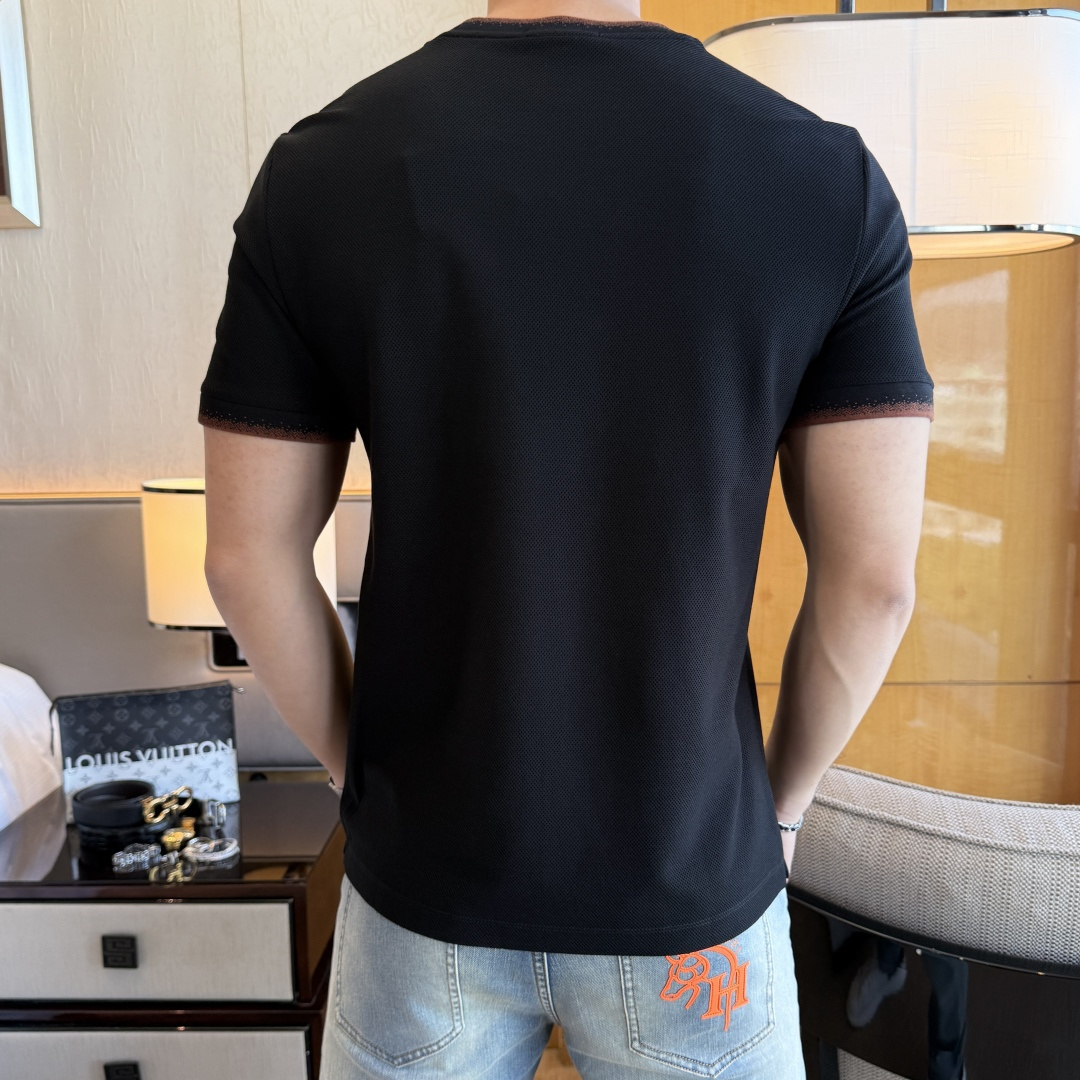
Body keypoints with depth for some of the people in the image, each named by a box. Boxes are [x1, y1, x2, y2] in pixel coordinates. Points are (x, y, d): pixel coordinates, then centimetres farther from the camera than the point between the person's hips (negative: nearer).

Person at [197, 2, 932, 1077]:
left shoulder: (318, 170, -11)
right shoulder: (829, 179, -11)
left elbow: (250, 557, -8)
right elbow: (873, 576, -11)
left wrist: (360, 773, 7)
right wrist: (782, 798, 7)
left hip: (431, 873, 1)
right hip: (691, 885, 0)